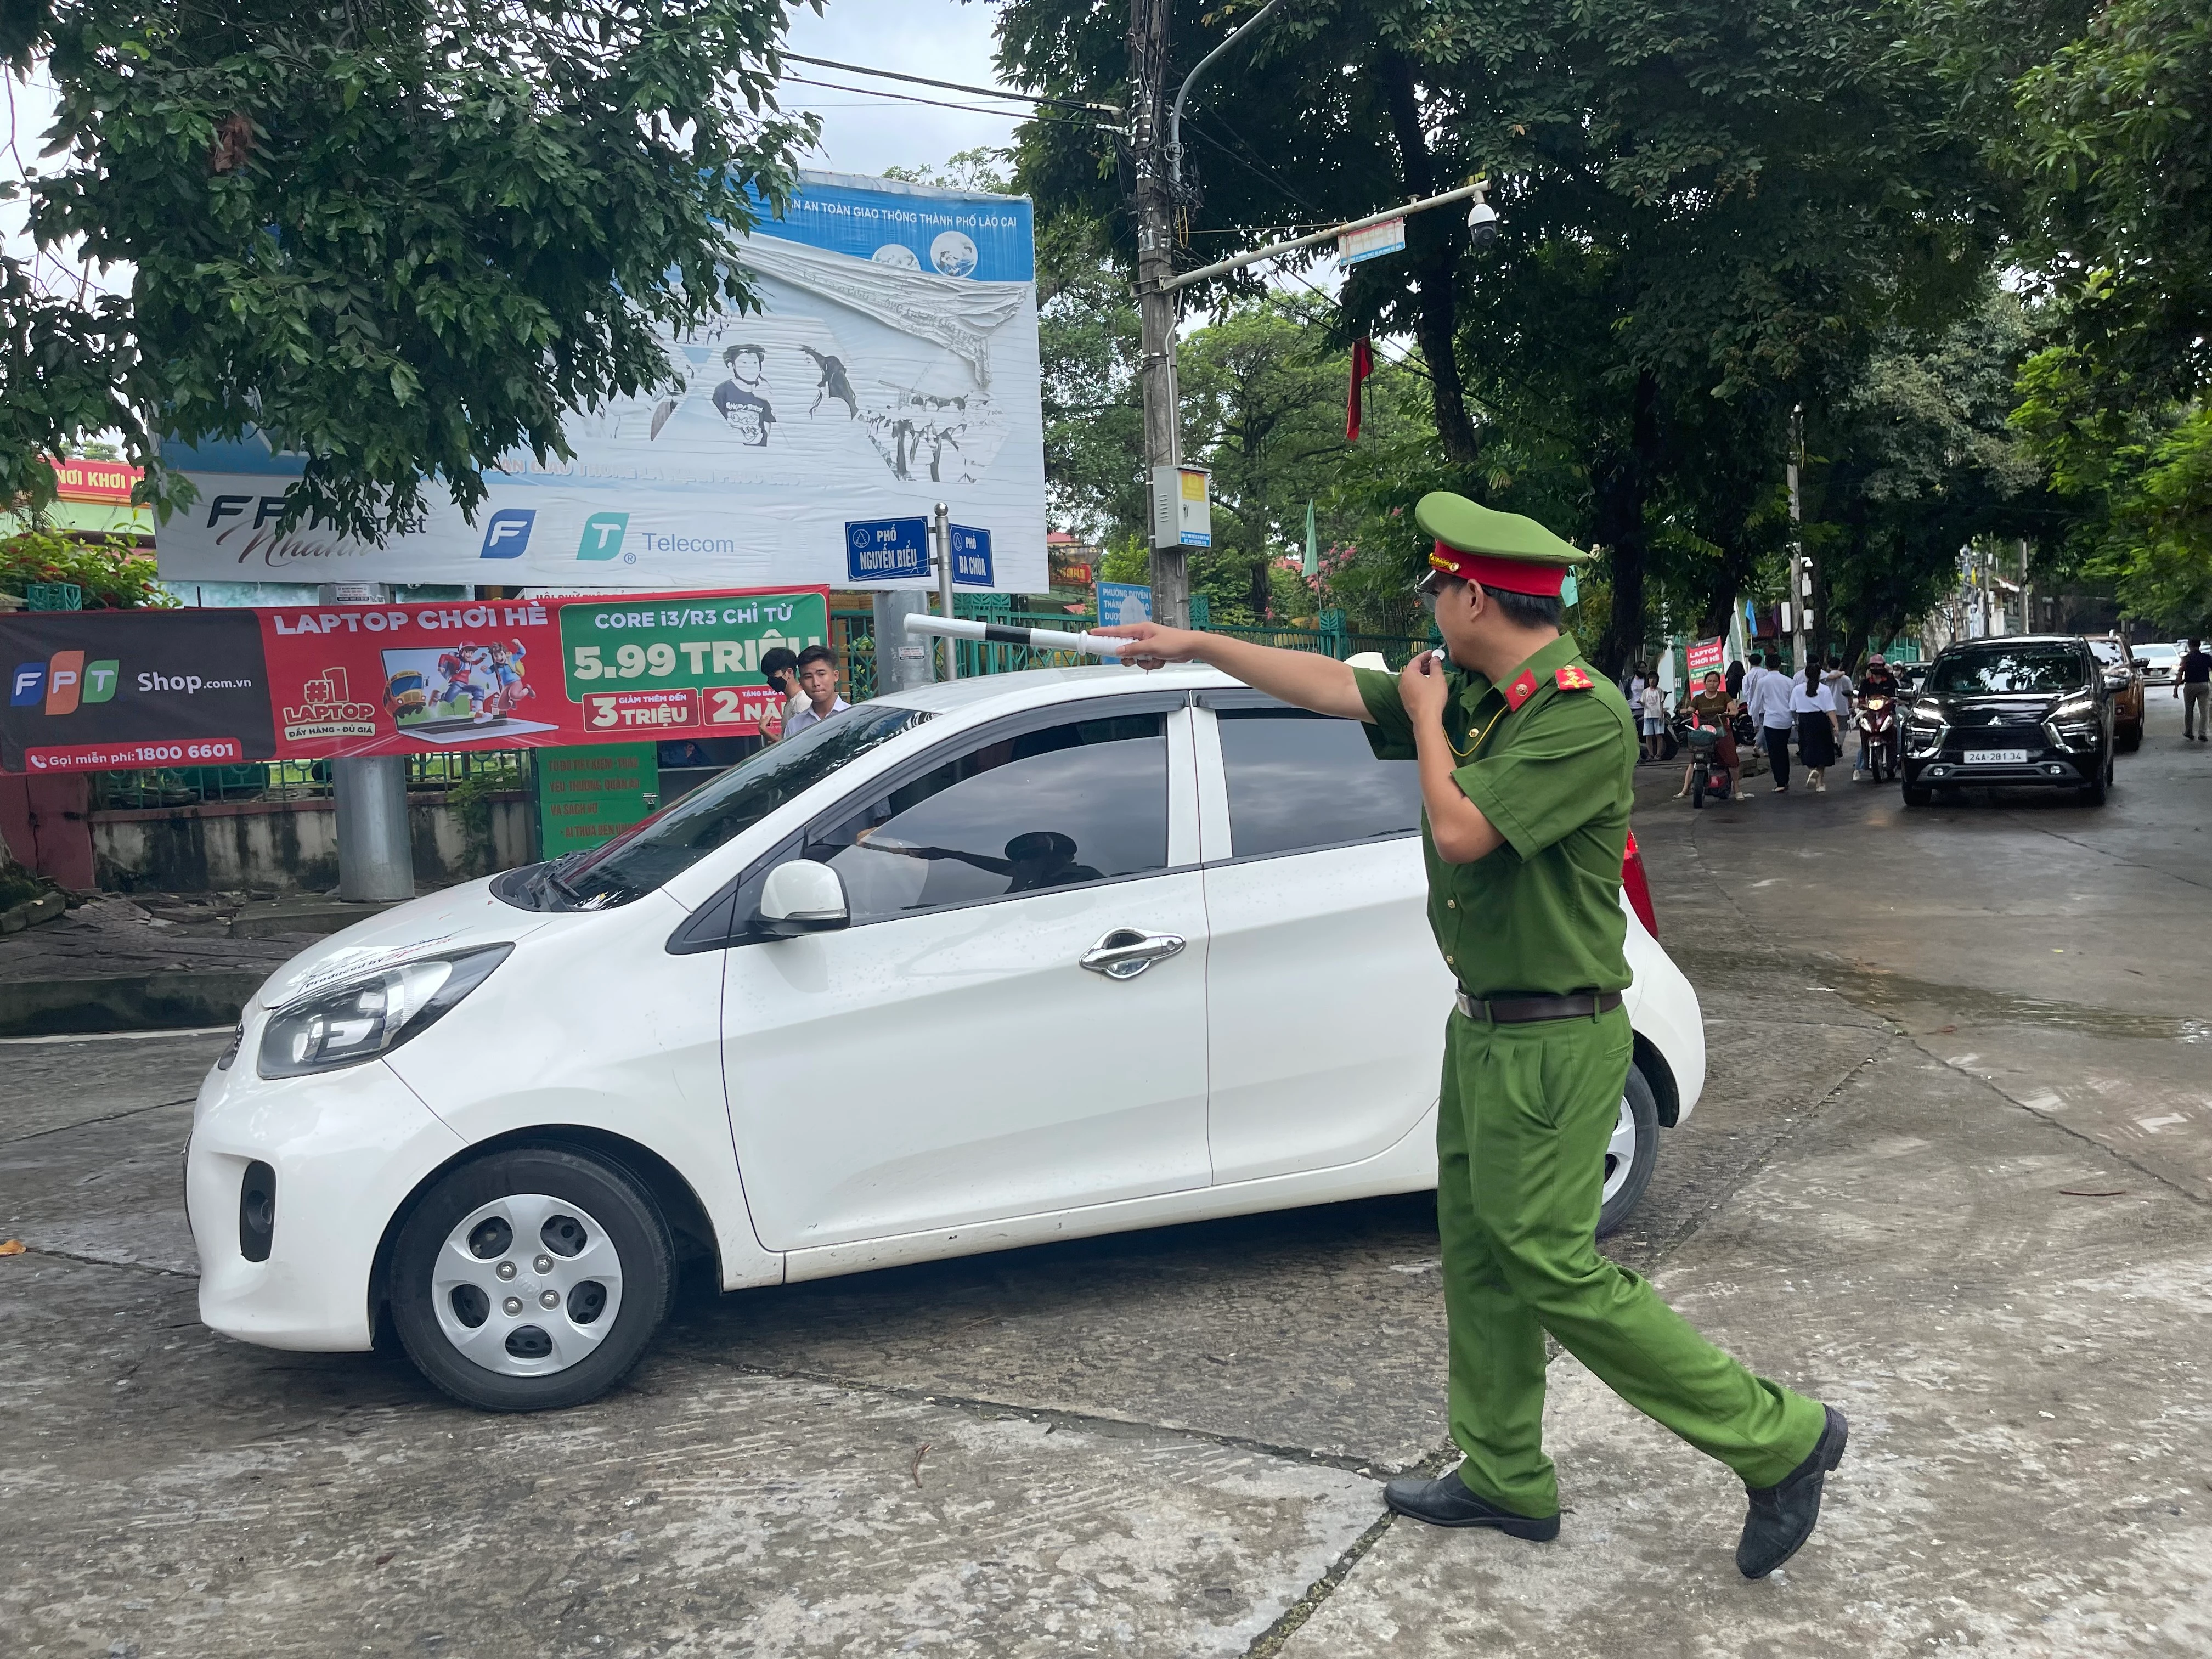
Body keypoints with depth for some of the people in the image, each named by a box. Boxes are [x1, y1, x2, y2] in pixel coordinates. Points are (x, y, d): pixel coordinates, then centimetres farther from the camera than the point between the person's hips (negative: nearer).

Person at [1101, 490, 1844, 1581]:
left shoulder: (1585, 719, -20)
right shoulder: (1471, 698, 6)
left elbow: (1461, 830, -26)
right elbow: (1330, 685, 13)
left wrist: (1426, 717, -10)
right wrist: (1196, 645, 18)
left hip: (1550, 1041, -9)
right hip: (1483, 1028, 9)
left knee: (1552, 1268, -5)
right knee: (1476, 1256, 15)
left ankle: (1779, 1438, 9)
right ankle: (1506, 1481, 29)